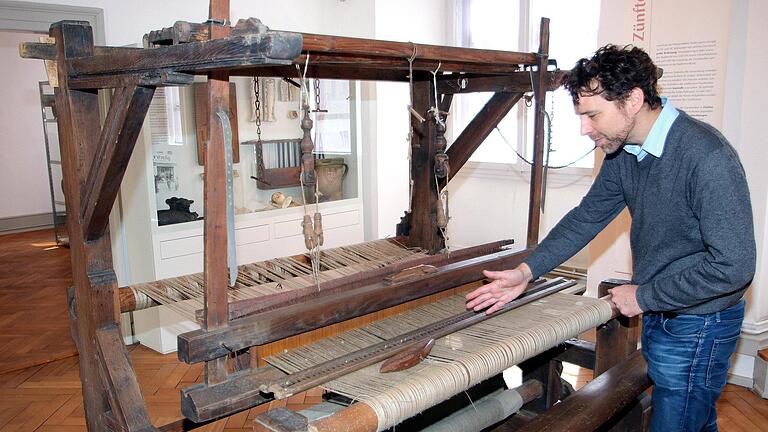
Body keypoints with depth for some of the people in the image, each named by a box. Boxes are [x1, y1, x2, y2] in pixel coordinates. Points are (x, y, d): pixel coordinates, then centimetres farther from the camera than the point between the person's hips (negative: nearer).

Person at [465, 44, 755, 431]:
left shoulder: (707, 157, -28)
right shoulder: (623, 152, -2)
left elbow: (734, 266, -28)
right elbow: (587, 217, 4)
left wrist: (643, 296, -19)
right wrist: (526, 271, -4)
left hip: (697, 326, -7)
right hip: (658, 315, 8)